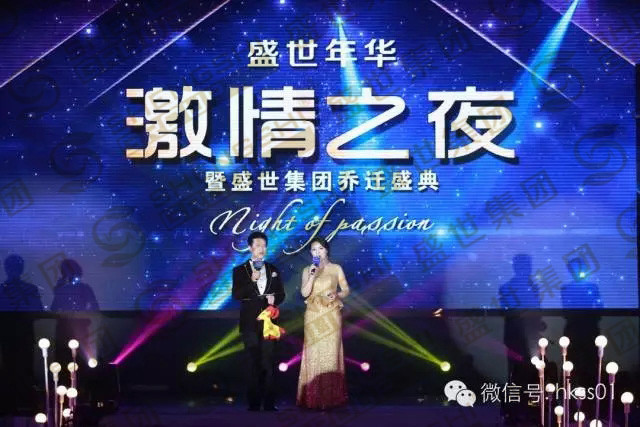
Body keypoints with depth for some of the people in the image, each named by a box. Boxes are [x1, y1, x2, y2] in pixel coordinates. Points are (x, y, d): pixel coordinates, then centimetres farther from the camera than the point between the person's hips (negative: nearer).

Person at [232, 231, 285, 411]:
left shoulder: (273, 270, 12)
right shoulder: (240, 270, 3)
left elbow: (281, 294, 13)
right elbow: (236, 295, -8)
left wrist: (274, 298, -10)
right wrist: (252, 280, -21)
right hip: (250, 323, -2)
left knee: (268, 363, 0)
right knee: (253, 364, 3)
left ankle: (269, 403, 2)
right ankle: (254, 403, 6)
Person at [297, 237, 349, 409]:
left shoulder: (336, 268, 7)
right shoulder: (307, 270, 7)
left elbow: (346, 290, 7)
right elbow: (304, 293, -4)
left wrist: (336, 295, -13)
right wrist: (312, 276, -15)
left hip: (331, 316, 0)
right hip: (313, 316, 1)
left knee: (331, 354, -3)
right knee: (314, 354, -3)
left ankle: (331, 397, 3)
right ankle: (313, 398, 2)